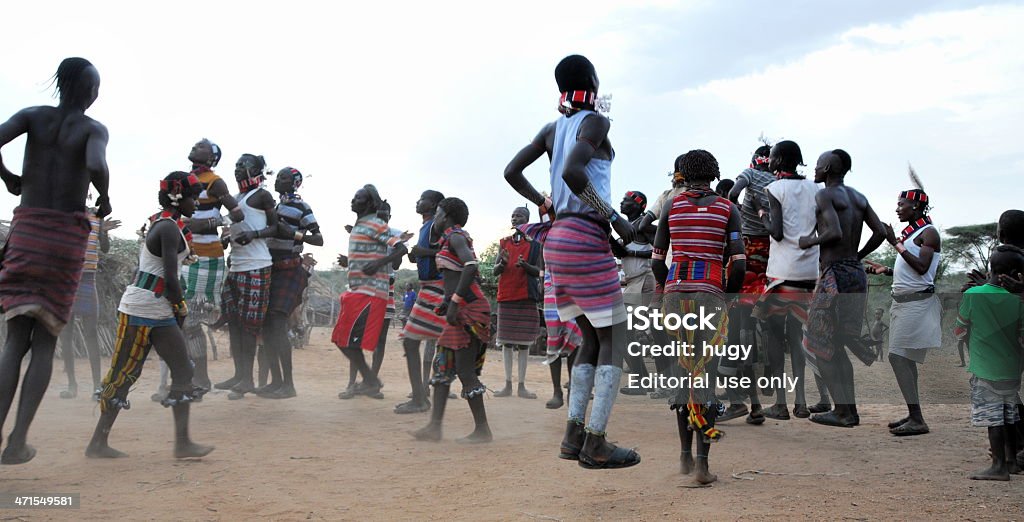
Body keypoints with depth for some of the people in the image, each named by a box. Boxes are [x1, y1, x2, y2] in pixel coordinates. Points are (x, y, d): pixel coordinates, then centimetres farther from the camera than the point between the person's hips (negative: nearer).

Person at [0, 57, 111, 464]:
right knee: (45, 342, 7)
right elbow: (96, 167, -23)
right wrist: (104, 199, -4)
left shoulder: (33, 116, 5)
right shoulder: (93, 129, -3)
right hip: (67, 237, -2)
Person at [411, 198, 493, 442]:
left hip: (469, 308, -10)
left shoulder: (455, 237, -8)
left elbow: (471, 265, -25)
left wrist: (454, 302, -27)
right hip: (462, 309, 10)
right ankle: (434, 426, 10)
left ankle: (482, 429, 1)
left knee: (465, 370, -7)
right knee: (442, 364, 8)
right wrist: (447, 302, 20)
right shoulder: (452, 239, 21)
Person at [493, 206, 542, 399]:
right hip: (505, 296, 2)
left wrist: (525, 265, -20)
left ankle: (522, 386, 4)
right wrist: (503, 263, -16)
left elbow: (539, 271, 0)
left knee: (524, 342, 0)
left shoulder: (534, 244, 3)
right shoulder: (504, 242, 9)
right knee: (506, 341, 3)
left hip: (526, 297, -2)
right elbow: (495, 271, 6)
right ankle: (508, 385, 8)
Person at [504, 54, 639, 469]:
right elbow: (572, 171, -23)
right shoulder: (595, 122, -6)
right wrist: (613, 216, -16)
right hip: (586, 238, -8)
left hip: (557, 240, 8)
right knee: (613, 340, -2)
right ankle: (596, 444, -5)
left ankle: (573, 436, 10)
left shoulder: (552, 129, 15)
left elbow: (511, 172, 14)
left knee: (593, 340, 14)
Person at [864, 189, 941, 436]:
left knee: (898, 356, -14)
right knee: (905, 359, 11)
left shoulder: (928, 232, -10)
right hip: (903, 301, 10)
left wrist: (896, 243, -21)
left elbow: (921, 268, -22)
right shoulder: (910, 231, 18)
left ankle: (917, 420, -12)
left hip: (917, 302, -10)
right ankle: (913, 415, 17)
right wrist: (885, 269, 14)